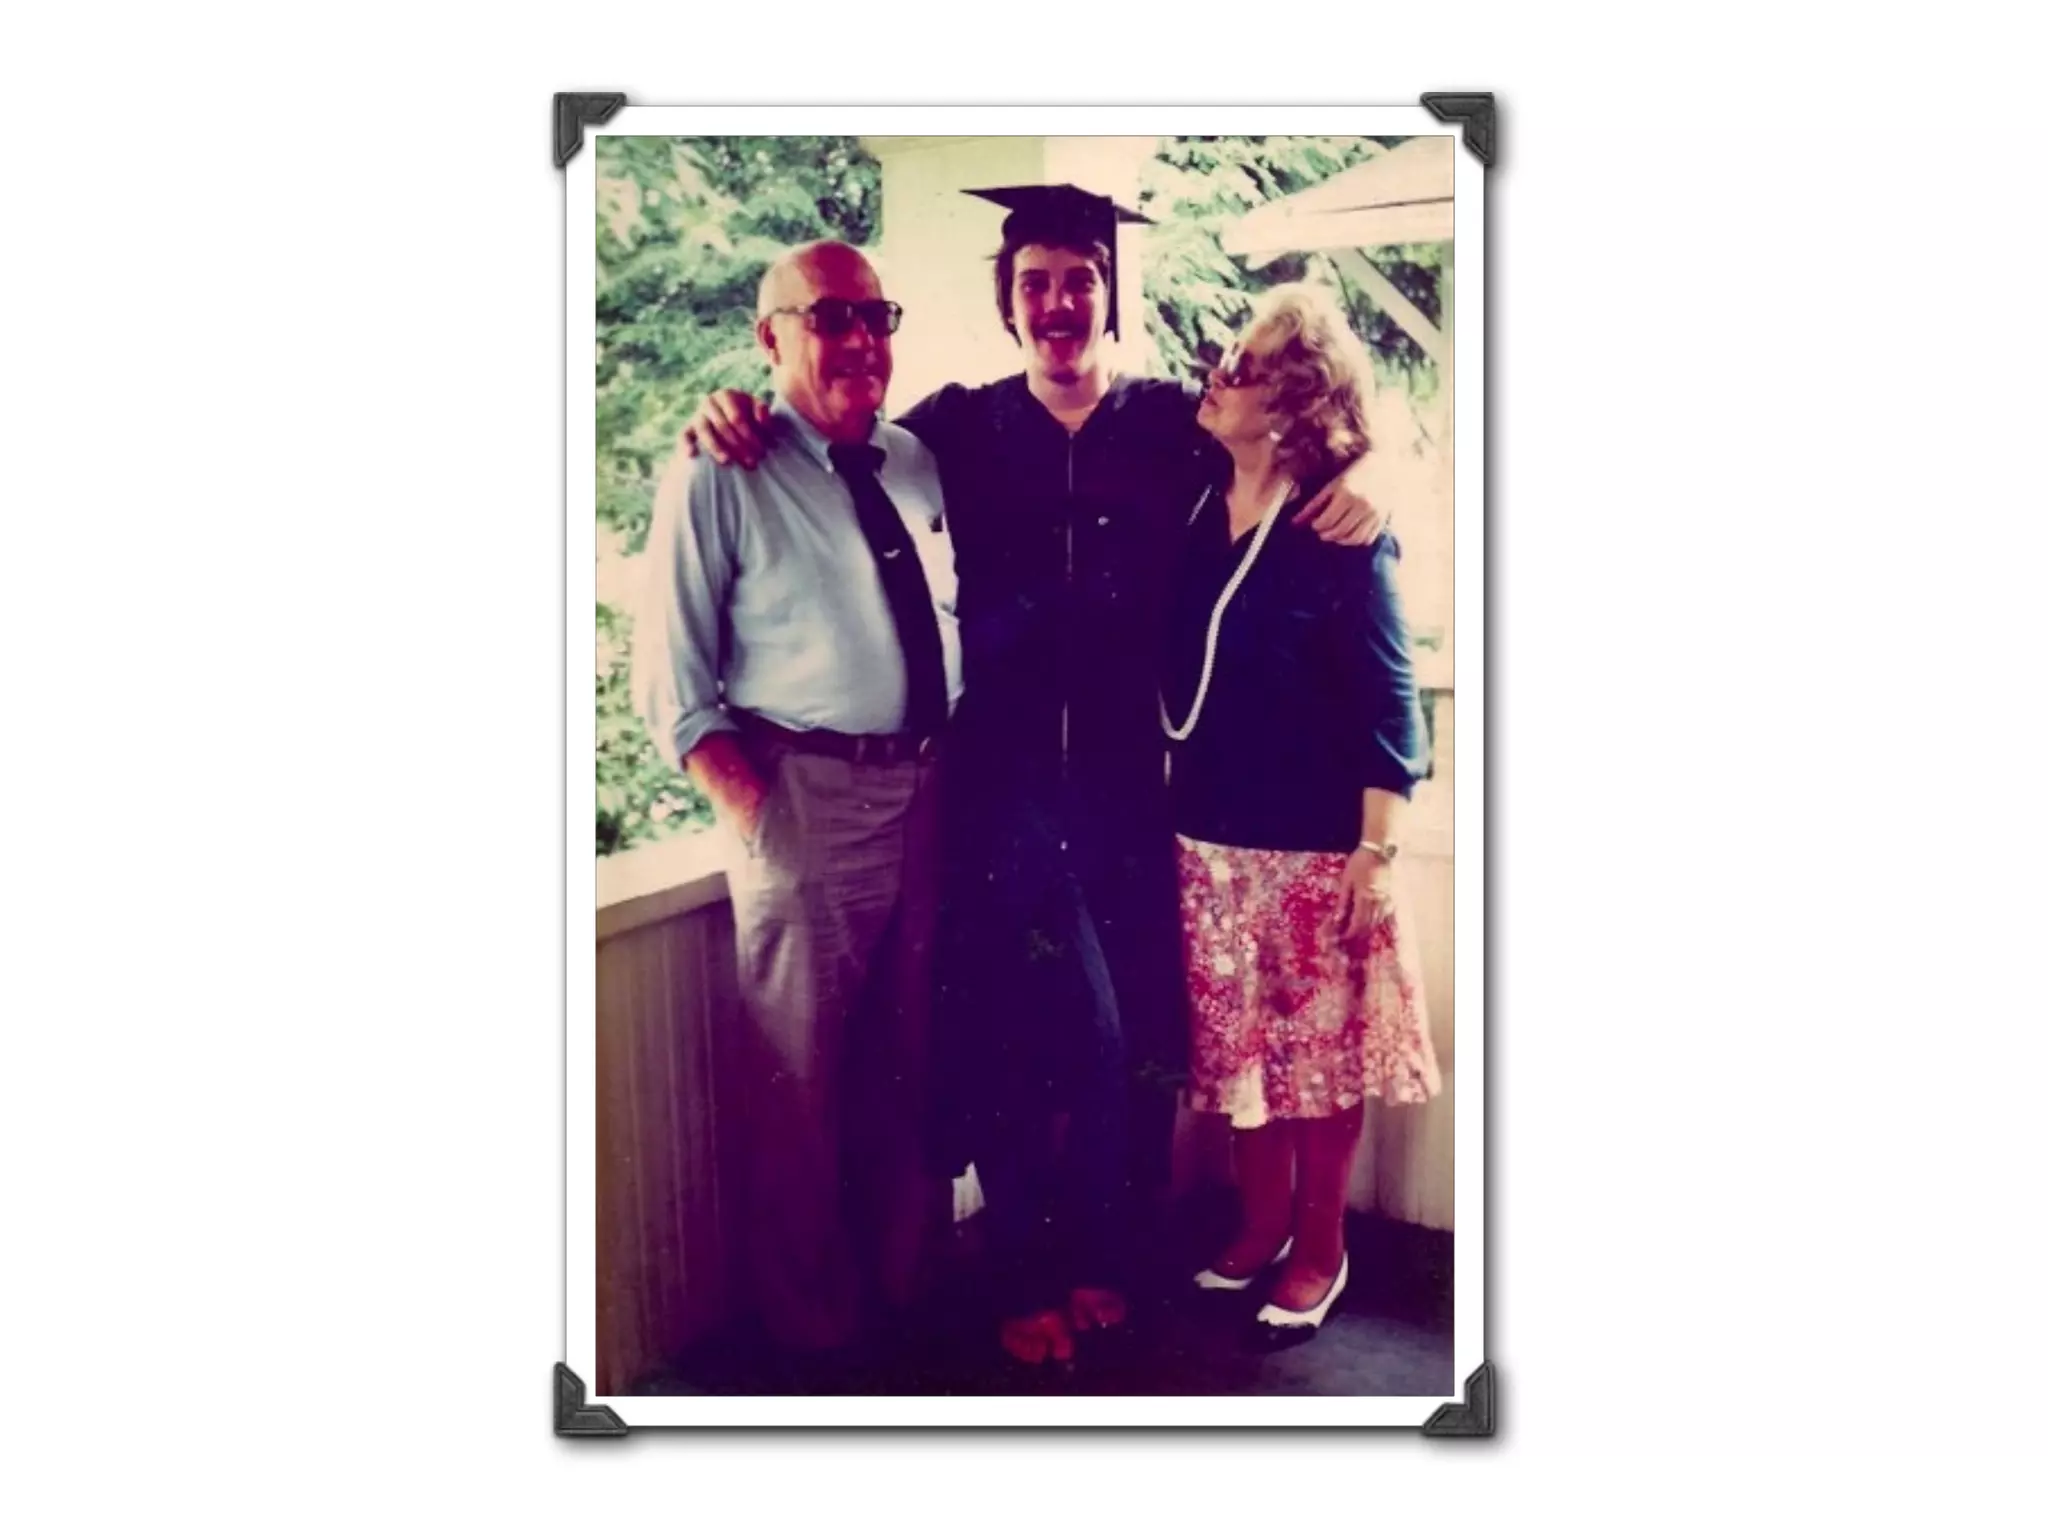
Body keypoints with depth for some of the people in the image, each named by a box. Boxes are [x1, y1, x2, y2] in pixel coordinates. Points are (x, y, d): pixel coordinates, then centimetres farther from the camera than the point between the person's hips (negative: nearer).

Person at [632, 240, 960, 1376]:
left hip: (928, 792, 6)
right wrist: (755, 811, -14)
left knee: (908, 1068, 17)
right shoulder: (720, 477, -6)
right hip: (806, 800, -5)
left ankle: (903, 1283, 35)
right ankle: (813, 1326, 24)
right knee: (801, 1082, 5)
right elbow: (670, 675, -7)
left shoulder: (919, 465, 12)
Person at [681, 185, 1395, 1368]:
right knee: (1003, 1029, 4)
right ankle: (1028, 1275, 24)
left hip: (1127, 782, 1)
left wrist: (1360, 481, -9)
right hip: (1000, 779, 0)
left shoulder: (1172, 421, 3)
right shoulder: (962, 426, 4)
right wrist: (735, 418, -6)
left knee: (1135, 1027, 7)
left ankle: (1101, 1258, 29)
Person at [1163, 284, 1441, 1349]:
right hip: (1211, 834, 5)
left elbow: (1386, 701, -12)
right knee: (1236, 1041, 14)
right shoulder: (1199, 507, 3)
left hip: (1314, 843, -5)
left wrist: (1376, 849, -13)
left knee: (1319, 1042, 8)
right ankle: (1262, 1221, 33)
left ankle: (1319, 1247, 25)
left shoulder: (1339, 530, -13)